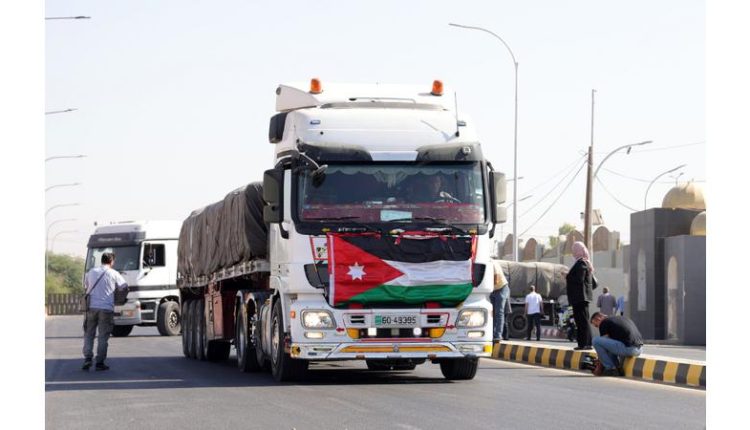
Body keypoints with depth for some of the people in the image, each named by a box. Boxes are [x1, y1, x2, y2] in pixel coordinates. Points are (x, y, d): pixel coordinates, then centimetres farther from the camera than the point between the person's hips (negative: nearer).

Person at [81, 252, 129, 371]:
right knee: (103, 337, 3)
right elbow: (124, 287, 8)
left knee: (88, 335, 9)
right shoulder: (114, 274, 0)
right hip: (106, 308, -2)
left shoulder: (91, 272, 10)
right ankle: (100, 362, 1)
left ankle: (87, 359, -3)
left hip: (91, 307, 2)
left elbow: (85, 284, 23)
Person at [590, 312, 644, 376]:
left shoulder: (604, 323, 4)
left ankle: (610, 369, 1)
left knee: (596, 341, -3)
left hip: (627, 348, -9)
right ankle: (618, 368, 20)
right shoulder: (622, 318, 29)